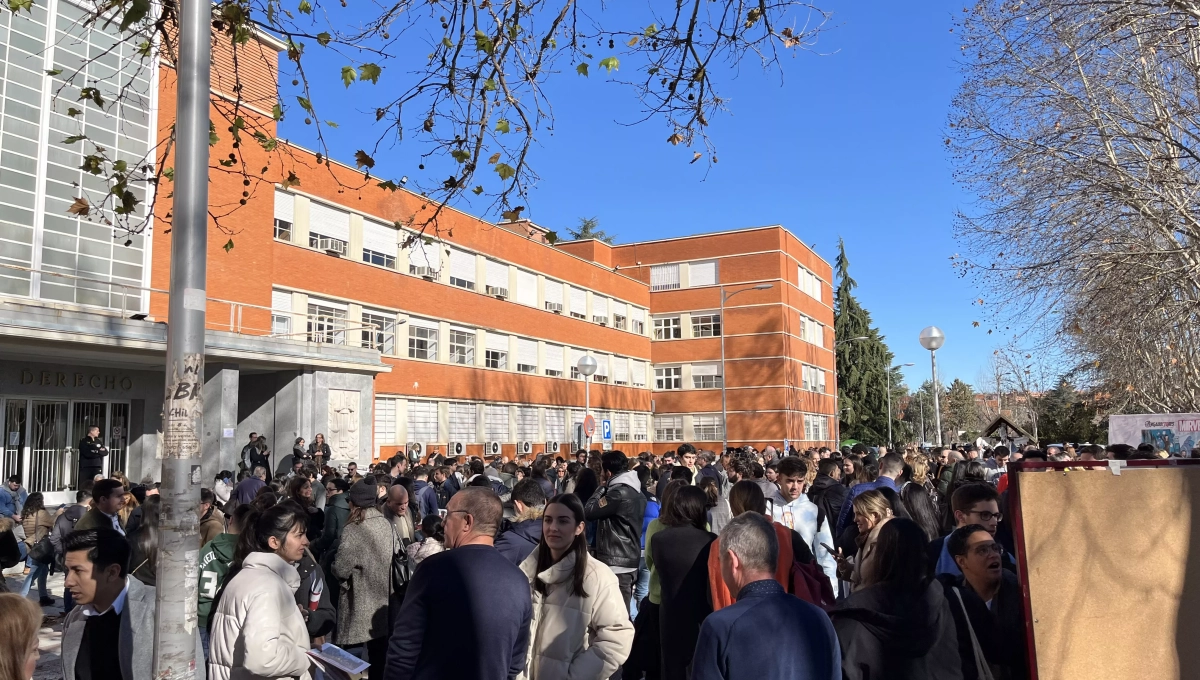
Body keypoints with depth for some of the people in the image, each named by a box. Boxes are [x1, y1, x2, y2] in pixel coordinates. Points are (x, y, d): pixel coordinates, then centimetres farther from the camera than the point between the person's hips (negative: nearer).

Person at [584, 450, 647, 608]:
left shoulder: (619, 492, -18)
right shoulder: (635, 490, 14)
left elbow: (589, 512, -14)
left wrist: (602, 488, -3)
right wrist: (606, 489, 13)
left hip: (617, 563, -10)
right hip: (629, 559, 10)